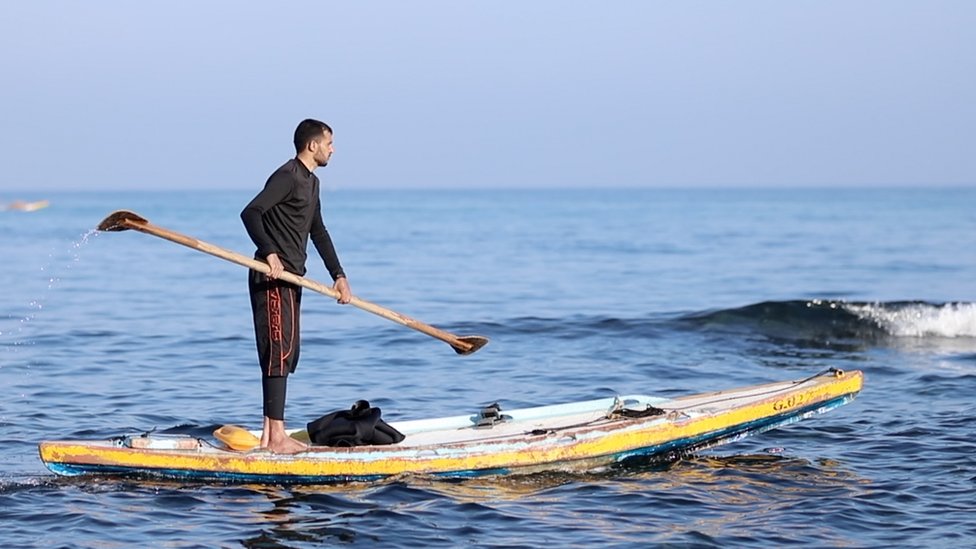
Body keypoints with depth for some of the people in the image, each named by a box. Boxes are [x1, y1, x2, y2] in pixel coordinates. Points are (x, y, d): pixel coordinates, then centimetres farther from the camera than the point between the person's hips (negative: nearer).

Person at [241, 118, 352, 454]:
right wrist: (269, 253, -31)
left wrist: (339, 275, 18)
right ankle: (276, 436, -11)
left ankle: (270, 432, 18)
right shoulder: (288, 177, -12)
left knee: (286, 355, 12)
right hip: (273, 278, -11)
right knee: (279, 352, -11)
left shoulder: (311, 183, 20)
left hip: (290, 279, 11)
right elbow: (250, 213, -22)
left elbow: (317, 232, 24)